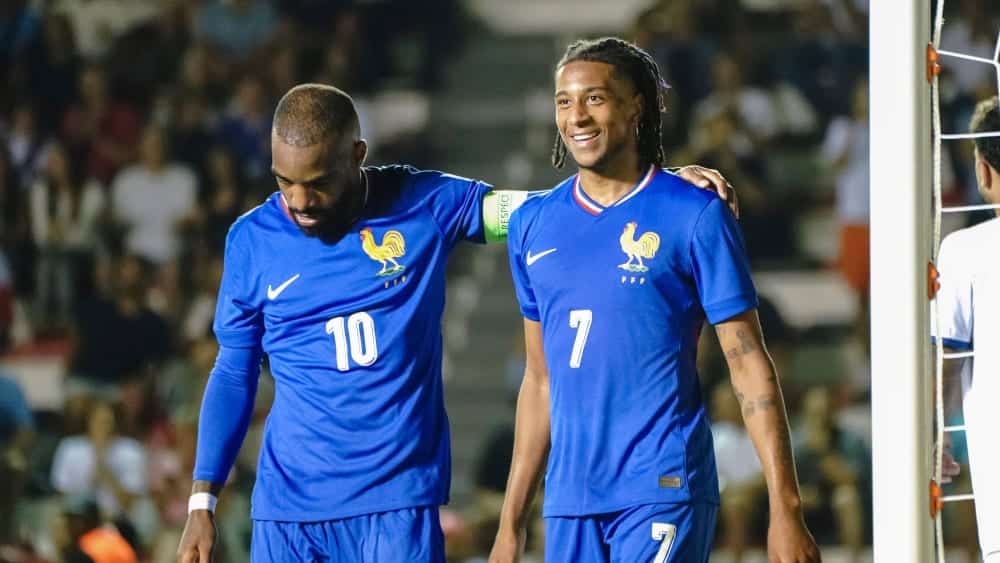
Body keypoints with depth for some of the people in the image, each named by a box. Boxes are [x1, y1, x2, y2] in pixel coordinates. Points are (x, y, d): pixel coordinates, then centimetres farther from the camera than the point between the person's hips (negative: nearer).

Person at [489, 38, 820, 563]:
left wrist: (785, 511, -11)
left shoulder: (693, 215, -3)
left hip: (663, 495, -5)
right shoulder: (533, 225, 12)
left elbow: (749, 367, -4)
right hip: (569, 499, 5)